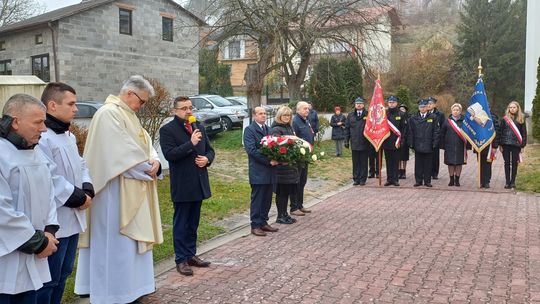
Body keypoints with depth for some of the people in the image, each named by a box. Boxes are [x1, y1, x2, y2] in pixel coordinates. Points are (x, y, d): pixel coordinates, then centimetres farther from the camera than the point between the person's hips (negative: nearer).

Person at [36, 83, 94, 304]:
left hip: (72, 219, 10)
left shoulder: (68, 136, 13)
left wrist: (87, 190, -1)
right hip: (53, 222, -10)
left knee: (63, 273, 21)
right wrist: (78, 198, -15)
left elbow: (80, 165, 18)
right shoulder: (42, 138, -20)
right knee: (48, 279, 2)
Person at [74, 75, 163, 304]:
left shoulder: (128, 115, 16)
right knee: (117, 240, -2)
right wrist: (146, 166, -11)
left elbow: (144, 142, 11)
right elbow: (123, 150, -22)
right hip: (116, 191, -10)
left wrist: (154, 161, -9)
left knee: (130, 237, 15)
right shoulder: (108, 113, -16)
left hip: (132, 190, 10)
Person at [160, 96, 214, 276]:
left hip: (199, 183, 6)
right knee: (181, 224, 4)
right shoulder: (167, 130, -8)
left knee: (193, 223, 16)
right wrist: (191, 143, -25)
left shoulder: (199, 127, 11)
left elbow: (210, 150, 16)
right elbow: (169, 155, -19)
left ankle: (191, 255, 27)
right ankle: (181, 259, 14)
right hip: (181, 185, -6)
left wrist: (207, 159, -6)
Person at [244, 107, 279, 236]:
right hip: (258, 171, -7)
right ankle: (255, 225, 9)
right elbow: (252, 150, -17)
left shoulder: (269, 129, 15)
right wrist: (268, 161, -18)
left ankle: (263, 222, 24)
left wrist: (276, 159, -7)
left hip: (270, 170, 7)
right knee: (257, 199, 1)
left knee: (267, 199, 12)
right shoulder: (249, 130, -7)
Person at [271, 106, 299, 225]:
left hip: (291, 163, 8)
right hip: (281, 164, -8)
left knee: (289, 190, 13)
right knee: (281, 191, 0)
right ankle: (280, 216, 10)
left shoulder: (289, 127, 14)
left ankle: (285, 214, 24)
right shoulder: (276, 129, -12)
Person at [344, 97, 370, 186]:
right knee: (355, 163, 7)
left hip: (364, 143, -2)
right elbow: (347, 128, 10)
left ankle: (363, 179, 13)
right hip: (354, 143, 2)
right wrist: (346, 141, 5)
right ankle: (356, 179, 14)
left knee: (364, 162, 5)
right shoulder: (350, 115, 9)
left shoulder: (368, 114, 1)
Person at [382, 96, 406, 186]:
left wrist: (399, 140, -7)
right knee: (388, 162, 6)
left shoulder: (401, 114, 2)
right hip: (386, 142, 2)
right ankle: (389, 179, 12)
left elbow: (403, 129, 1)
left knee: (396, 161, 2)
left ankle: (395, 179, 8)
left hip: (396, 142, -2)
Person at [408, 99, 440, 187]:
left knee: (428, 164, 4)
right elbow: (411, 132, 7)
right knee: (418, 164, 5)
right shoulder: (413, 118, 7)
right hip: (418, 145, 1)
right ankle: (418, 180, 13)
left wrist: (435, 143, -6)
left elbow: (436, 131, 1)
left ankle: (427, 181, 12)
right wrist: (411, 143, 0)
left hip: (428, 145, -1)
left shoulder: (433, 117, 3)